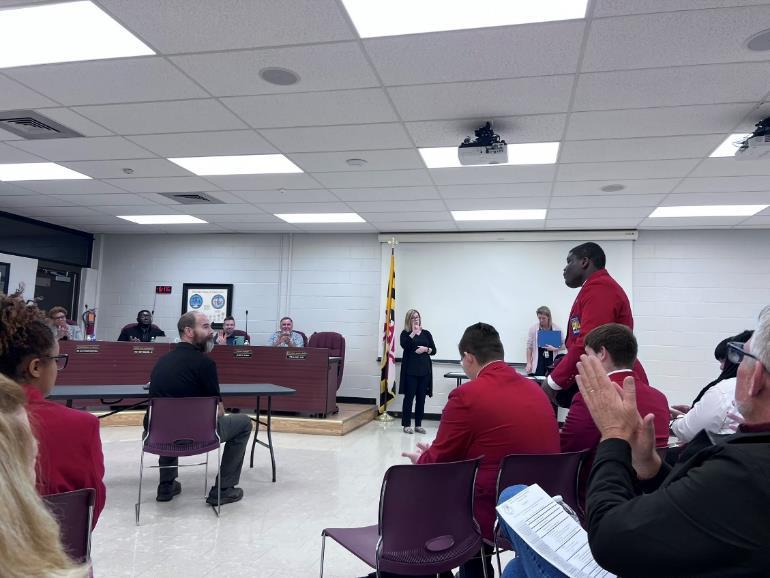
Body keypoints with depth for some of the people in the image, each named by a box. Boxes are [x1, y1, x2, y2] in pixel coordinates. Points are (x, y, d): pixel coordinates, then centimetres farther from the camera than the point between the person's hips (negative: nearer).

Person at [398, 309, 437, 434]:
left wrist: (425, 349, -10)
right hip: (410, 370, -3)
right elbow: (404, 345, -18)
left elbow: (434, 350, 9)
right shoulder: (405, 333, 2)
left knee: (421, 398, 5)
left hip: (425, 370, 3)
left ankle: (418, 425, 14)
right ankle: (406, 425, 6)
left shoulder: (426, 333, 11)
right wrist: (413, 333, -20)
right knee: (409, 397, -1)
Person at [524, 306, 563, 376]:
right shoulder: (533, 329, -1)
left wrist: (555, 349, -13)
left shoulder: (557, 329, 0)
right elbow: (529, 347, 1)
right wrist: (529, 363, -3)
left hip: (553, 363, 1)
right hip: (538, 363, 0)